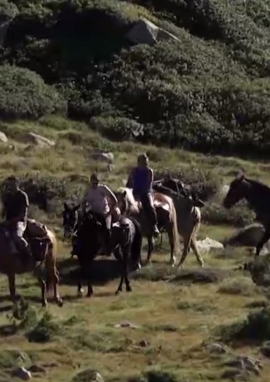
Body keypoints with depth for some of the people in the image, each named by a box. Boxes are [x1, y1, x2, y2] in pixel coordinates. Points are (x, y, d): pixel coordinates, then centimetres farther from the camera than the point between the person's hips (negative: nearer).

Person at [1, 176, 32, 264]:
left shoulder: (22, 196, -7)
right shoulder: (8, 196, 12)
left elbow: (23, 213, -11)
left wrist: (11, 221, -17)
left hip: (19, 221, -8)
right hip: (8, 223, 8)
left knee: (16, 236, -36)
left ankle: (28, 255, -19)